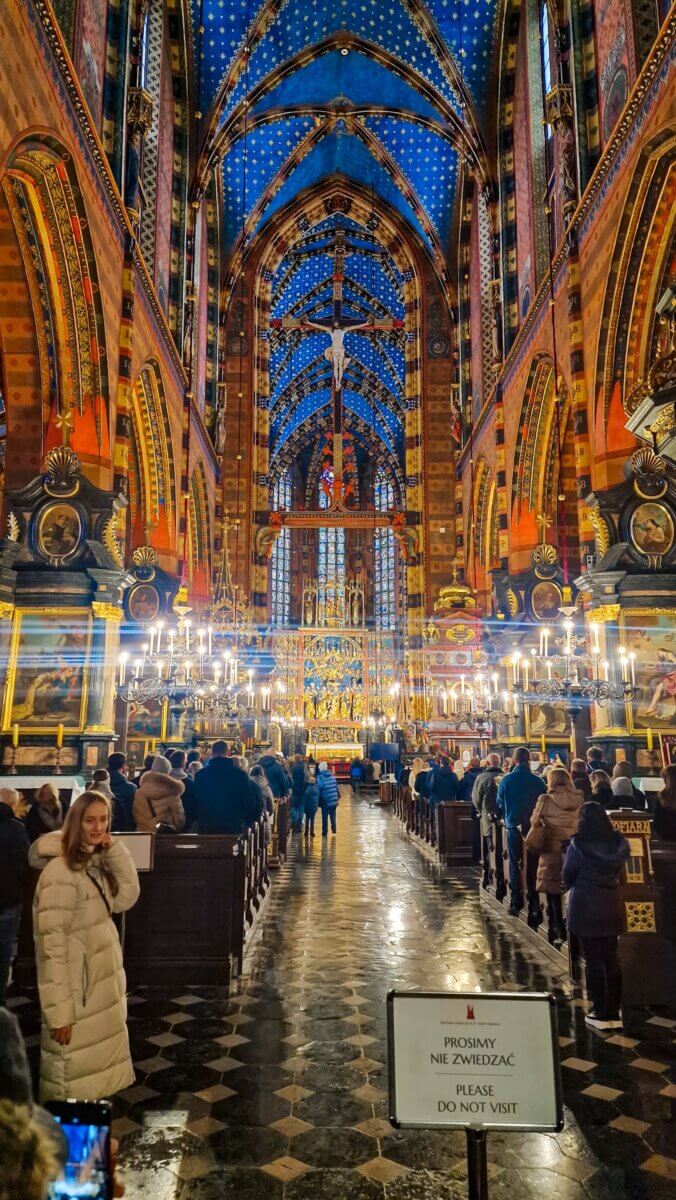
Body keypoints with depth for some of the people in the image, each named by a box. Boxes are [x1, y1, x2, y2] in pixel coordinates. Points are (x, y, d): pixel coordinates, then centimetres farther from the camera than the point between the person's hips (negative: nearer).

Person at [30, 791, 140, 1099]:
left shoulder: (97, 861, 4)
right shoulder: (60, 870, -23)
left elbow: (127, 898, -1)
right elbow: (52, 944, -23)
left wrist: (114, 848, -10)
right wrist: (60, 1010, -21)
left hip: (103, 984, 8)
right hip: (76, 990, -8)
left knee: (99, 1068, 21)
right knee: (75, 1079, 9)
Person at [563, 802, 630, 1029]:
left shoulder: (578, 846, -15)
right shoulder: (619, 844, -3)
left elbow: (568, 875, -4)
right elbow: (619, 873, 8)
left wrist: (572, 887, 16)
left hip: (586, 909, -4)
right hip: (611, 908, 4)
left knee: (593, 960, 5)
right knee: (611, 959, 13)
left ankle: (600, 1013, 10)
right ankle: (614, 1012, 18)